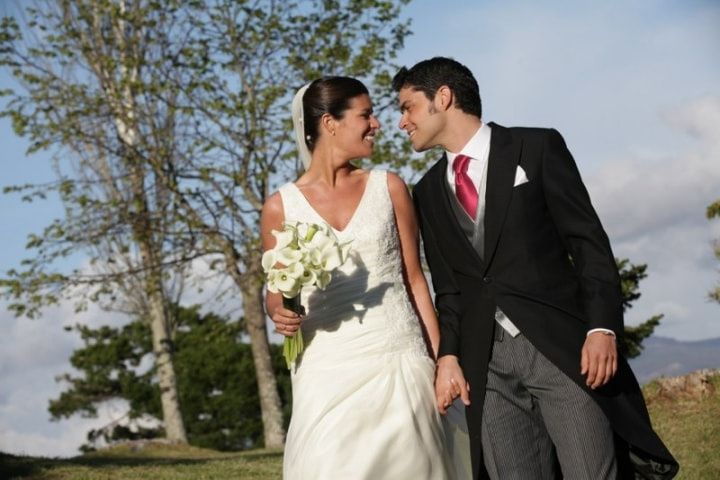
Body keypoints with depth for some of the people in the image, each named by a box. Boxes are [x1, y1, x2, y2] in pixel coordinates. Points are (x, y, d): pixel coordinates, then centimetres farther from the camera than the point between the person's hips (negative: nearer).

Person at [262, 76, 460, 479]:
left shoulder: (389, 188, 5)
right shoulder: (282, 206, 3)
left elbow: (414, 278, 8)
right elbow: (276, 292, 11)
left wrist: (440, 360, 2)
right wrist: (281, 313, -12)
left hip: (399, 361, 1)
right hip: (327, 369, -1)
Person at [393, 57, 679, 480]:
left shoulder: (537, 147, 4)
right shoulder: (428, 192, 17)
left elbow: (589, 242, -2)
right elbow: (448, 288, 16)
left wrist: (602, 327, -13)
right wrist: (448, 355, 0)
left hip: (563, 346, -4)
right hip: (486, 364, 4)